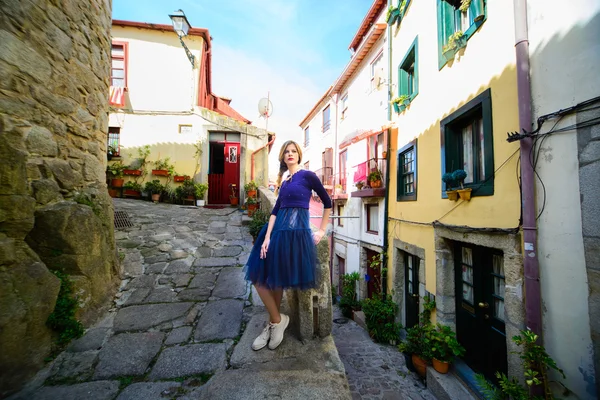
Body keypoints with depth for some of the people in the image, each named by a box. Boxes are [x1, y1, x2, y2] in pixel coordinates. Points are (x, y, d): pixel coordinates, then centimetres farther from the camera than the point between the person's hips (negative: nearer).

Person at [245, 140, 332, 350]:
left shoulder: (307, 175, -1)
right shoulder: (283, 181, 17)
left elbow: (327, 202, 4)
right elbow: (275, 210, 8)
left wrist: (322, 230, 3)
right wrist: (267, 236, -3)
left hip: (296, 230, -7)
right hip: (278, 228, 7)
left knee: (276, 279, 0)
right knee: (259, 276, 4)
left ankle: (276, 322, 25)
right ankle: (277, 320, 21)